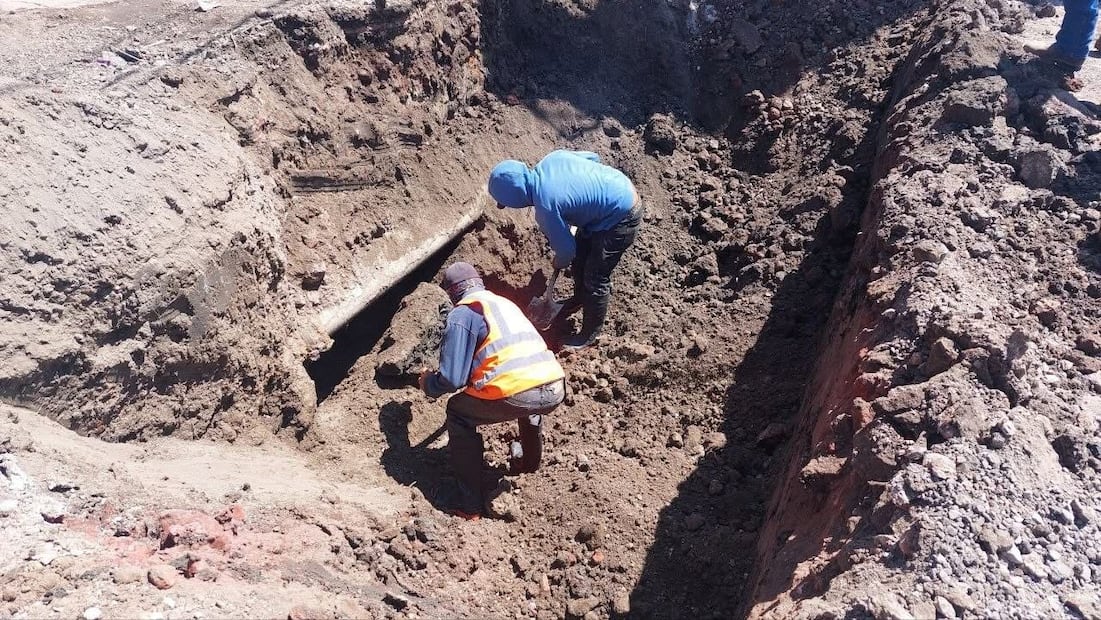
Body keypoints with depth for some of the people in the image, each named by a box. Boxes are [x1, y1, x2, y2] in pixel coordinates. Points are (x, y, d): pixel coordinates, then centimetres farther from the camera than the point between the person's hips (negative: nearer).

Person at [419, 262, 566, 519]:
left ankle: (469, 503, 19)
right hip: (555, 390, 7)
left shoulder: (462, 313, 6)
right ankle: (530, 460, 54)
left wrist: (428, 384, 22)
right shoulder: (505, 303, 28)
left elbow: (451, 379, -1)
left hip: (516, 396, -7)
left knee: (459, 414, 20)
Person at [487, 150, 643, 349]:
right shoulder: (552, 158, -9)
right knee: (580, 257, 24)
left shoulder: (545, 206, -28)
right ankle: (580, 299, 49)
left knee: (595, 279, 3)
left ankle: (590, 333, 22)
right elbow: (593, 157, 7)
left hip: (620, 219, -9)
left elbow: (565, 248, -15)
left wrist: (559, 262, 7)